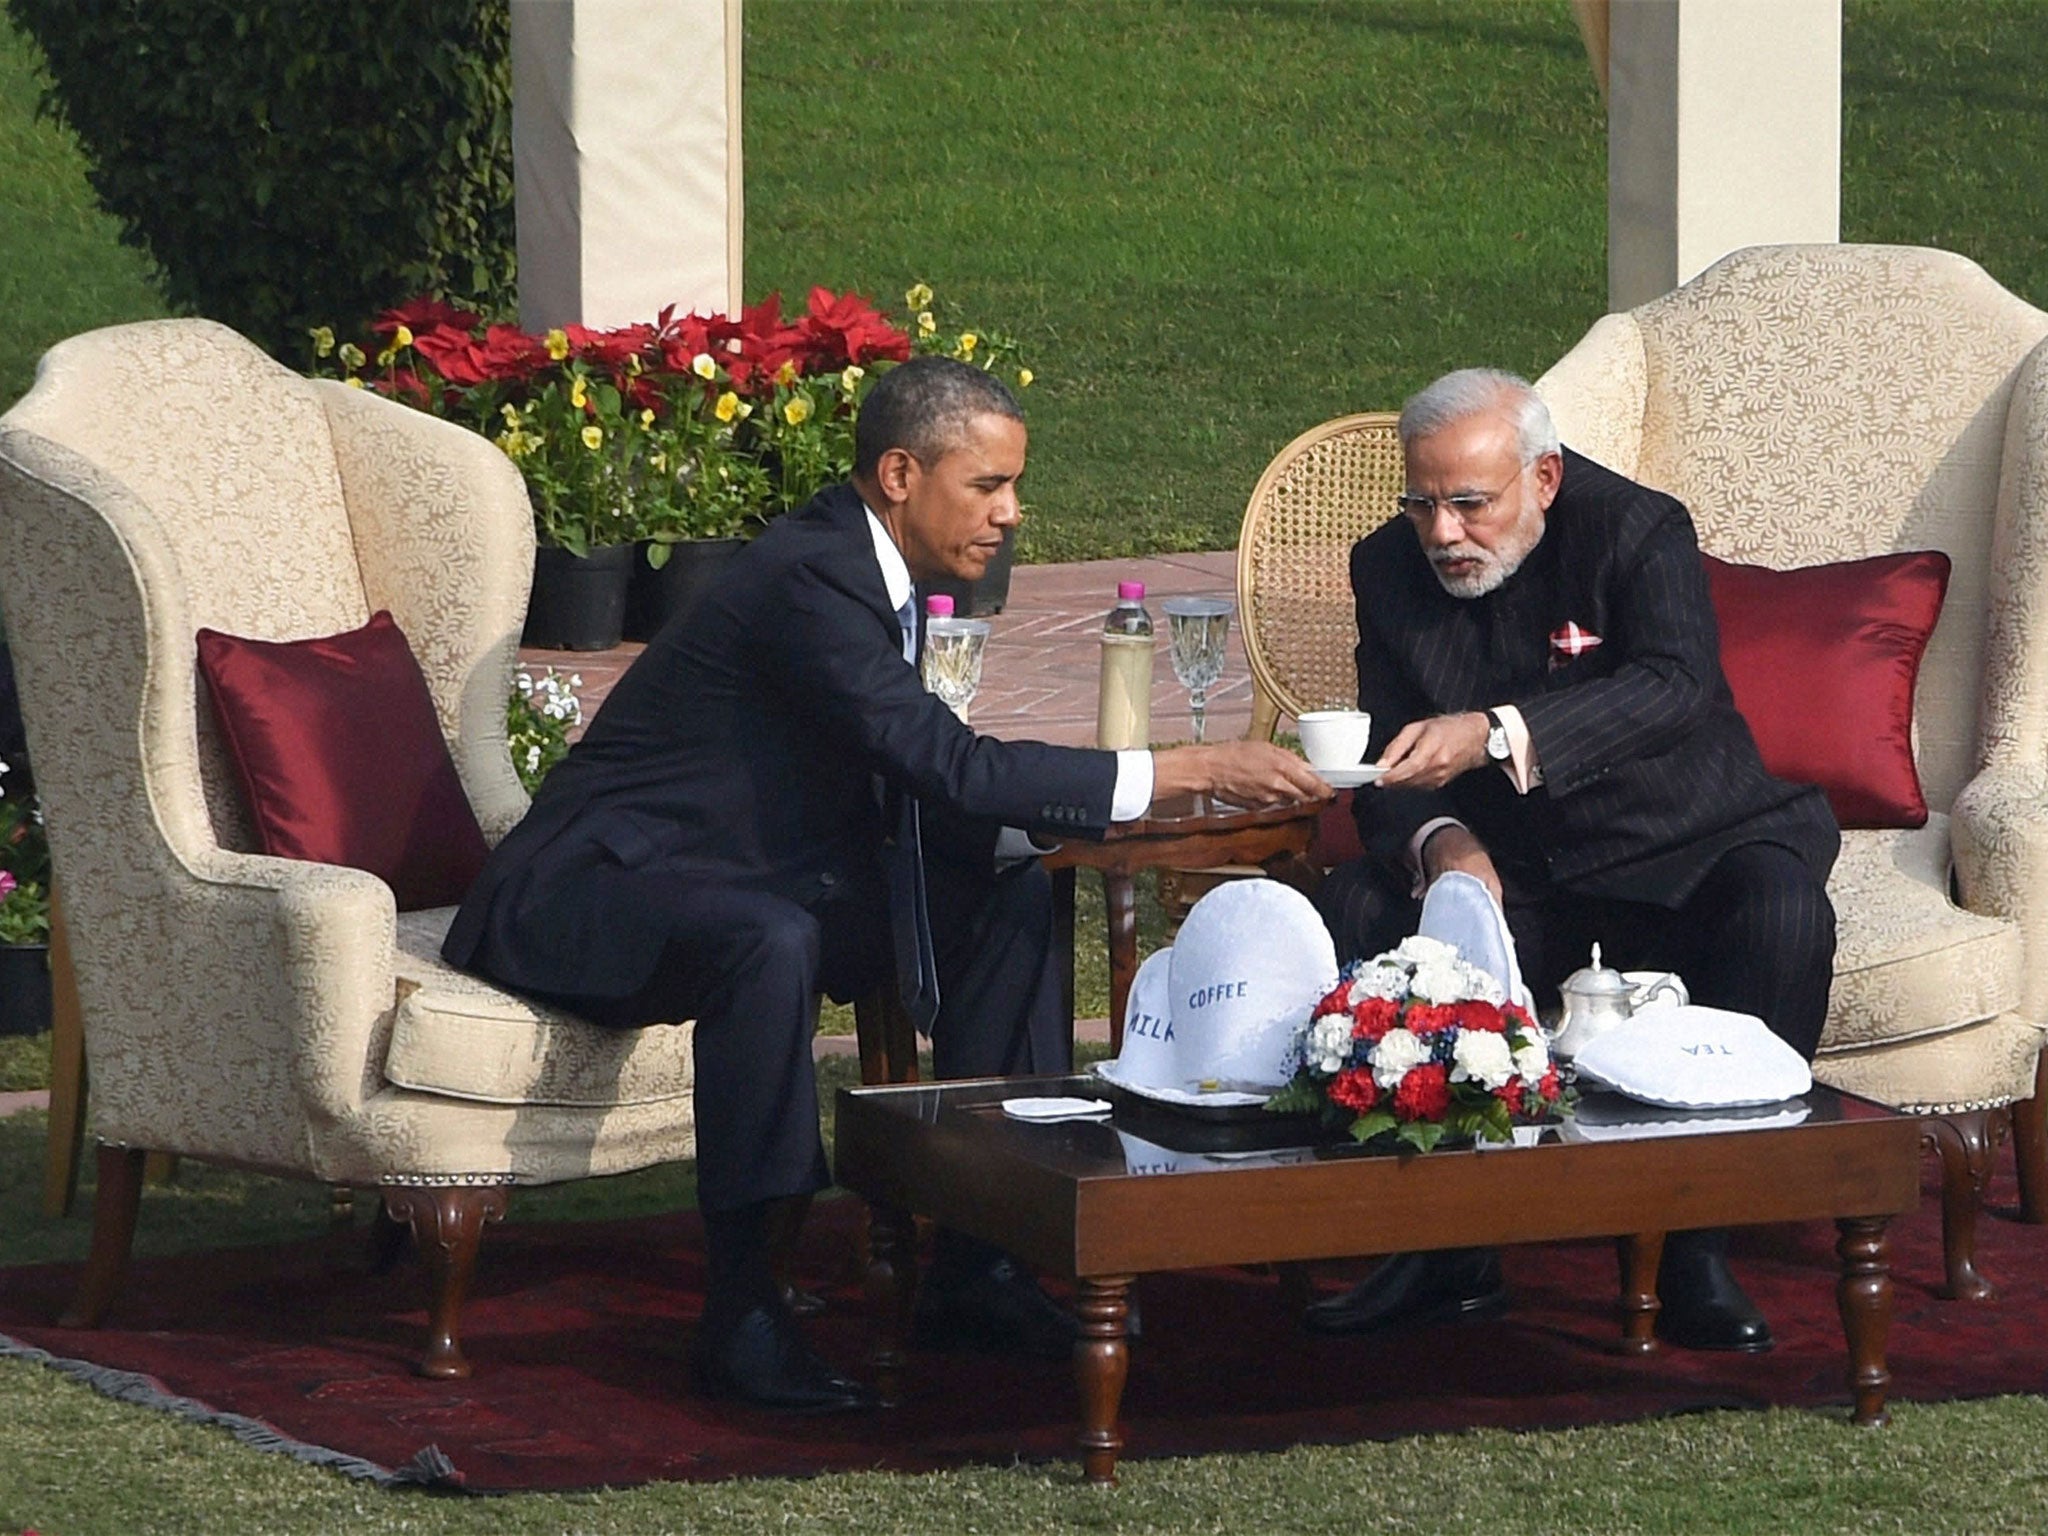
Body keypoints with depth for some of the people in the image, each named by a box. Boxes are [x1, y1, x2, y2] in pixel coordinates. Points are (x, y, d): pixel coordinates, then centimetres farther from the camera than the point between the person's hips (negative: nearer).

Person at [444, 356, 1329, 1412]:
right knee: (771, 942, -40)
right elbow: (954, 769, -30)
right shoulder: (809, 581, -23)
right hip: (592, 893, -10)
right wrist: (1188, 773, -28)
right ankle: (740, 1315, -32)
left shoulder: (864, 573, 7)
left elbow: (920, 794, 11)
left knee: (1014, 897, 4)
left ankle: (974, 1267, 3)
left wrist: (1033, 827, -9)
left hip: (739, 879, 10)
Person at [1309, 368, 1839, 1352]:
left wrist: (1494, 735, -49)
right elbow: (1390, 762, -3)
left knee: (1780, 919, -34)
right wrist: (1438, 839, -29)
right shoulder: (1390, 571, -2)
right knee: (1355, 913, -22)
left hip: (1680, 850, -3)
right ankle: (1442, 1245, -16)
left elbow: (1675, 686, -34)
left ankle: (1699, 1254, -26)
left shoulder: (1641, 532, -16)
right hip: (1508, 869, 4)